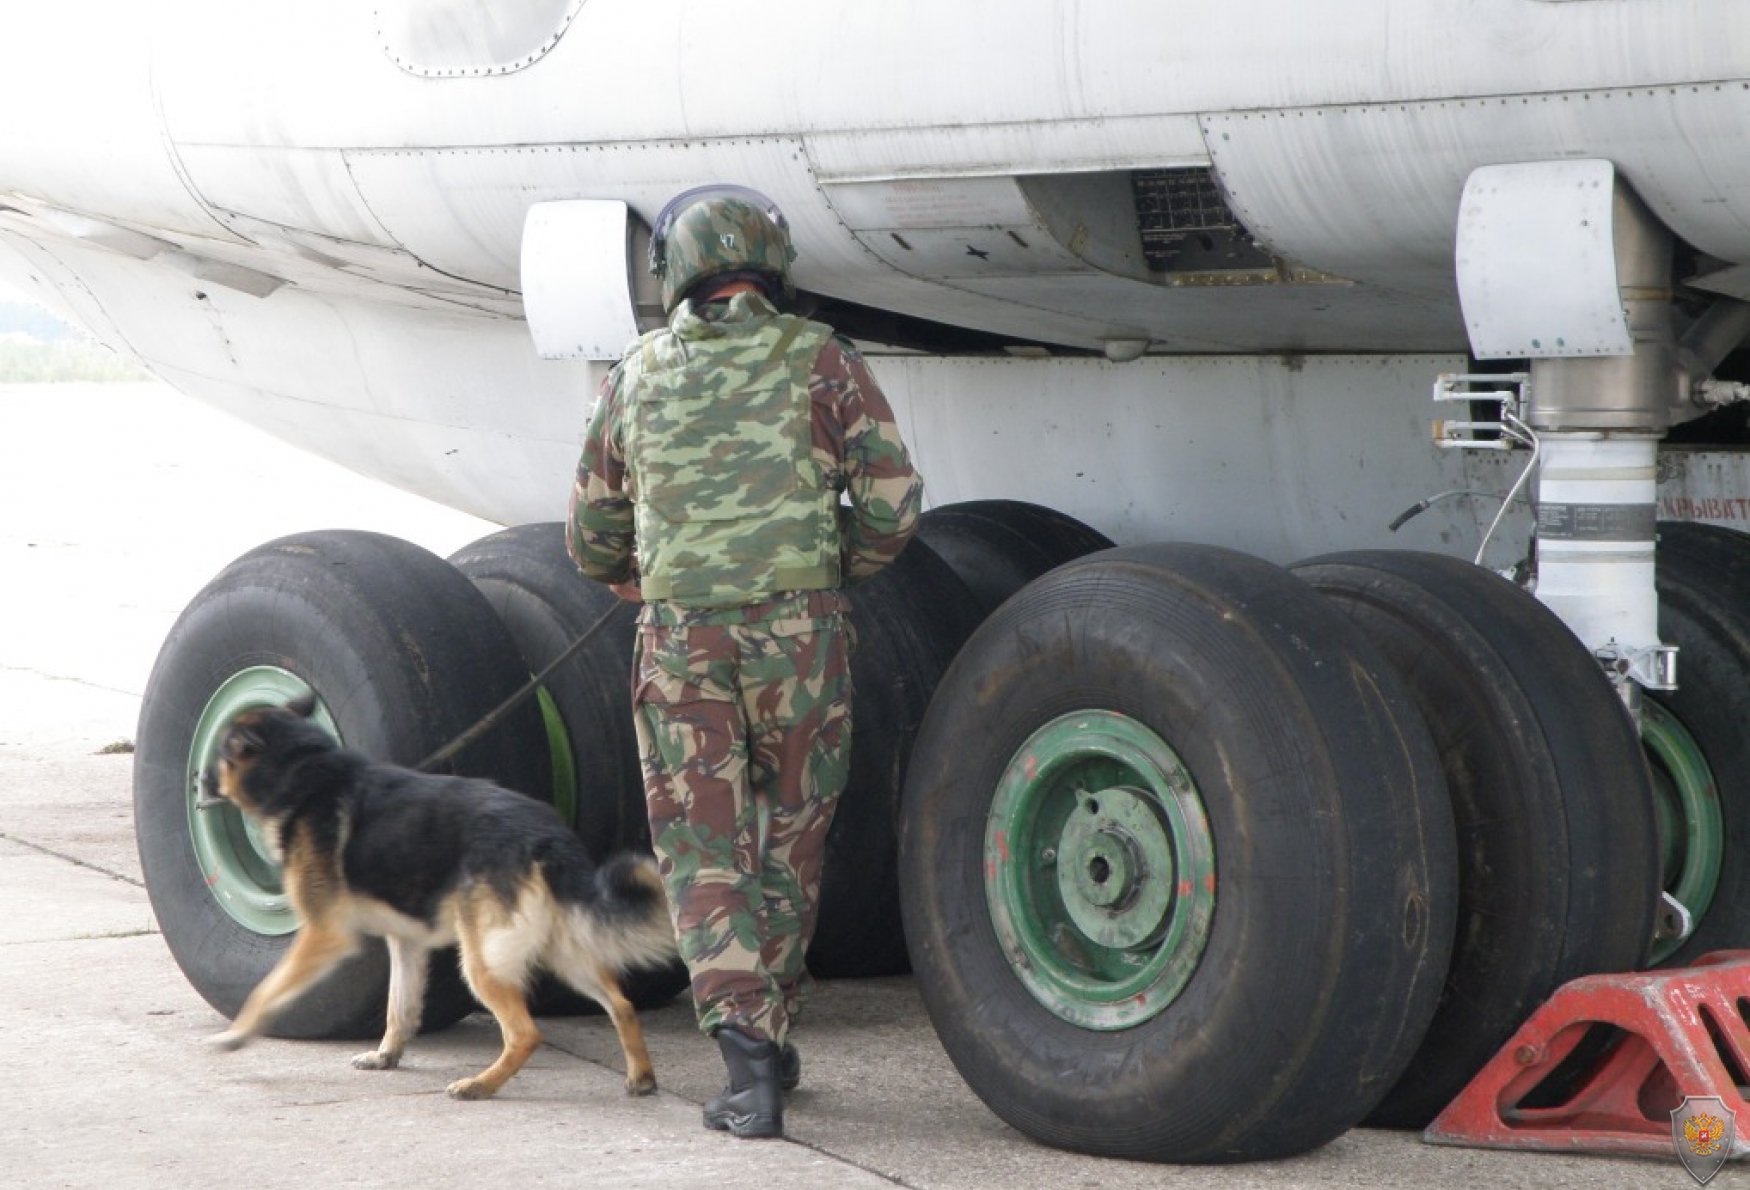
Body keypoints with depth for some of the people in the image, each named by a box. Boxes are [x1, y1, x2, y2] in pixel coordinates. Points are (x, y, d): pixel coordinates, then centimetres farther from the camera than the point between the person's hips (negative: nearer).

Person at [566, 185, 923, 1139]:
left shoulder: (636, 375, 10)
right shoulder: (818, 359, 2)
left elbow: (592, 533, 17)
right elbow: (893, 497, -3)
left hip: (679, 635, 1)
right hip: (797, 631, -1)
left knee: (703, 847, 5)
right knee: (790, 834, 15)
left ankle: (744, 1037, -12)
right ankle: (771, 1032, 25)